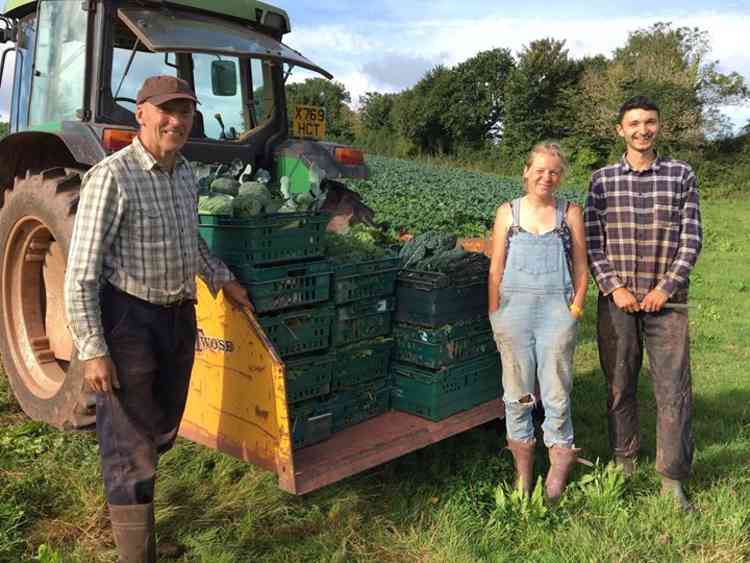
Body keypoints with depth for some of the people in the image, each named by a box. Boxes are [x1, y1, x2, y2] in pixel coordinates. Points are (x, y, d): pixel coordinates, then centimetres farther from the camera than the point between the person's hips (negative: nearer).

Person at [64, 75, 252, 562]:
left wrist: (223, 279, 24)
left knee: (164, 429, 22)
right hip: (128, 320, -7)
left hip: (179, 317, 8)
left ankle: (130, 490, 52)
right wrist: (92, 349, -21)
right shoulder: (111, 177, -18)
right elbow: (81, 274, -19)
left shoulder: (187, 175, 6)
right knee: (132, 443, 2)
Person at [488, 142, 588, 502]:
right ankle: (522, 467, 22)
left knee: (557, 391, 2)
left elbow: (581, 270, 9)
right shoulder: (508, 212, 8)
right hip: (514, 309, 1)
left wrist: (575, 310, 0)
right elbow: (495, 270, 7)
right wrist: (495, 316, 2)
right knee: (517, 391, 8)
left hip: (556, 311, 0)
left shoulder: (570, 213, 8)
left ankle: (560, 461, 17)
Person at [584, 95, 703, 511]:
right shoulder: (602, 180, 3)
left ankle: (673, 479, 11)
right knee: (619, 385, 10)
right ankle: (624, 461, 28)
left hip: (666, 300, 0)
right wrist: (614, 288, -9)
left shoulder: (681, 175, 3)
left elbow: (691, 239, 0)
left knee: (674, 388, 0)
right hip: (617, 300, 1)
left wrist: (665, 288, -10)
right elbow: (592, 242, 1)